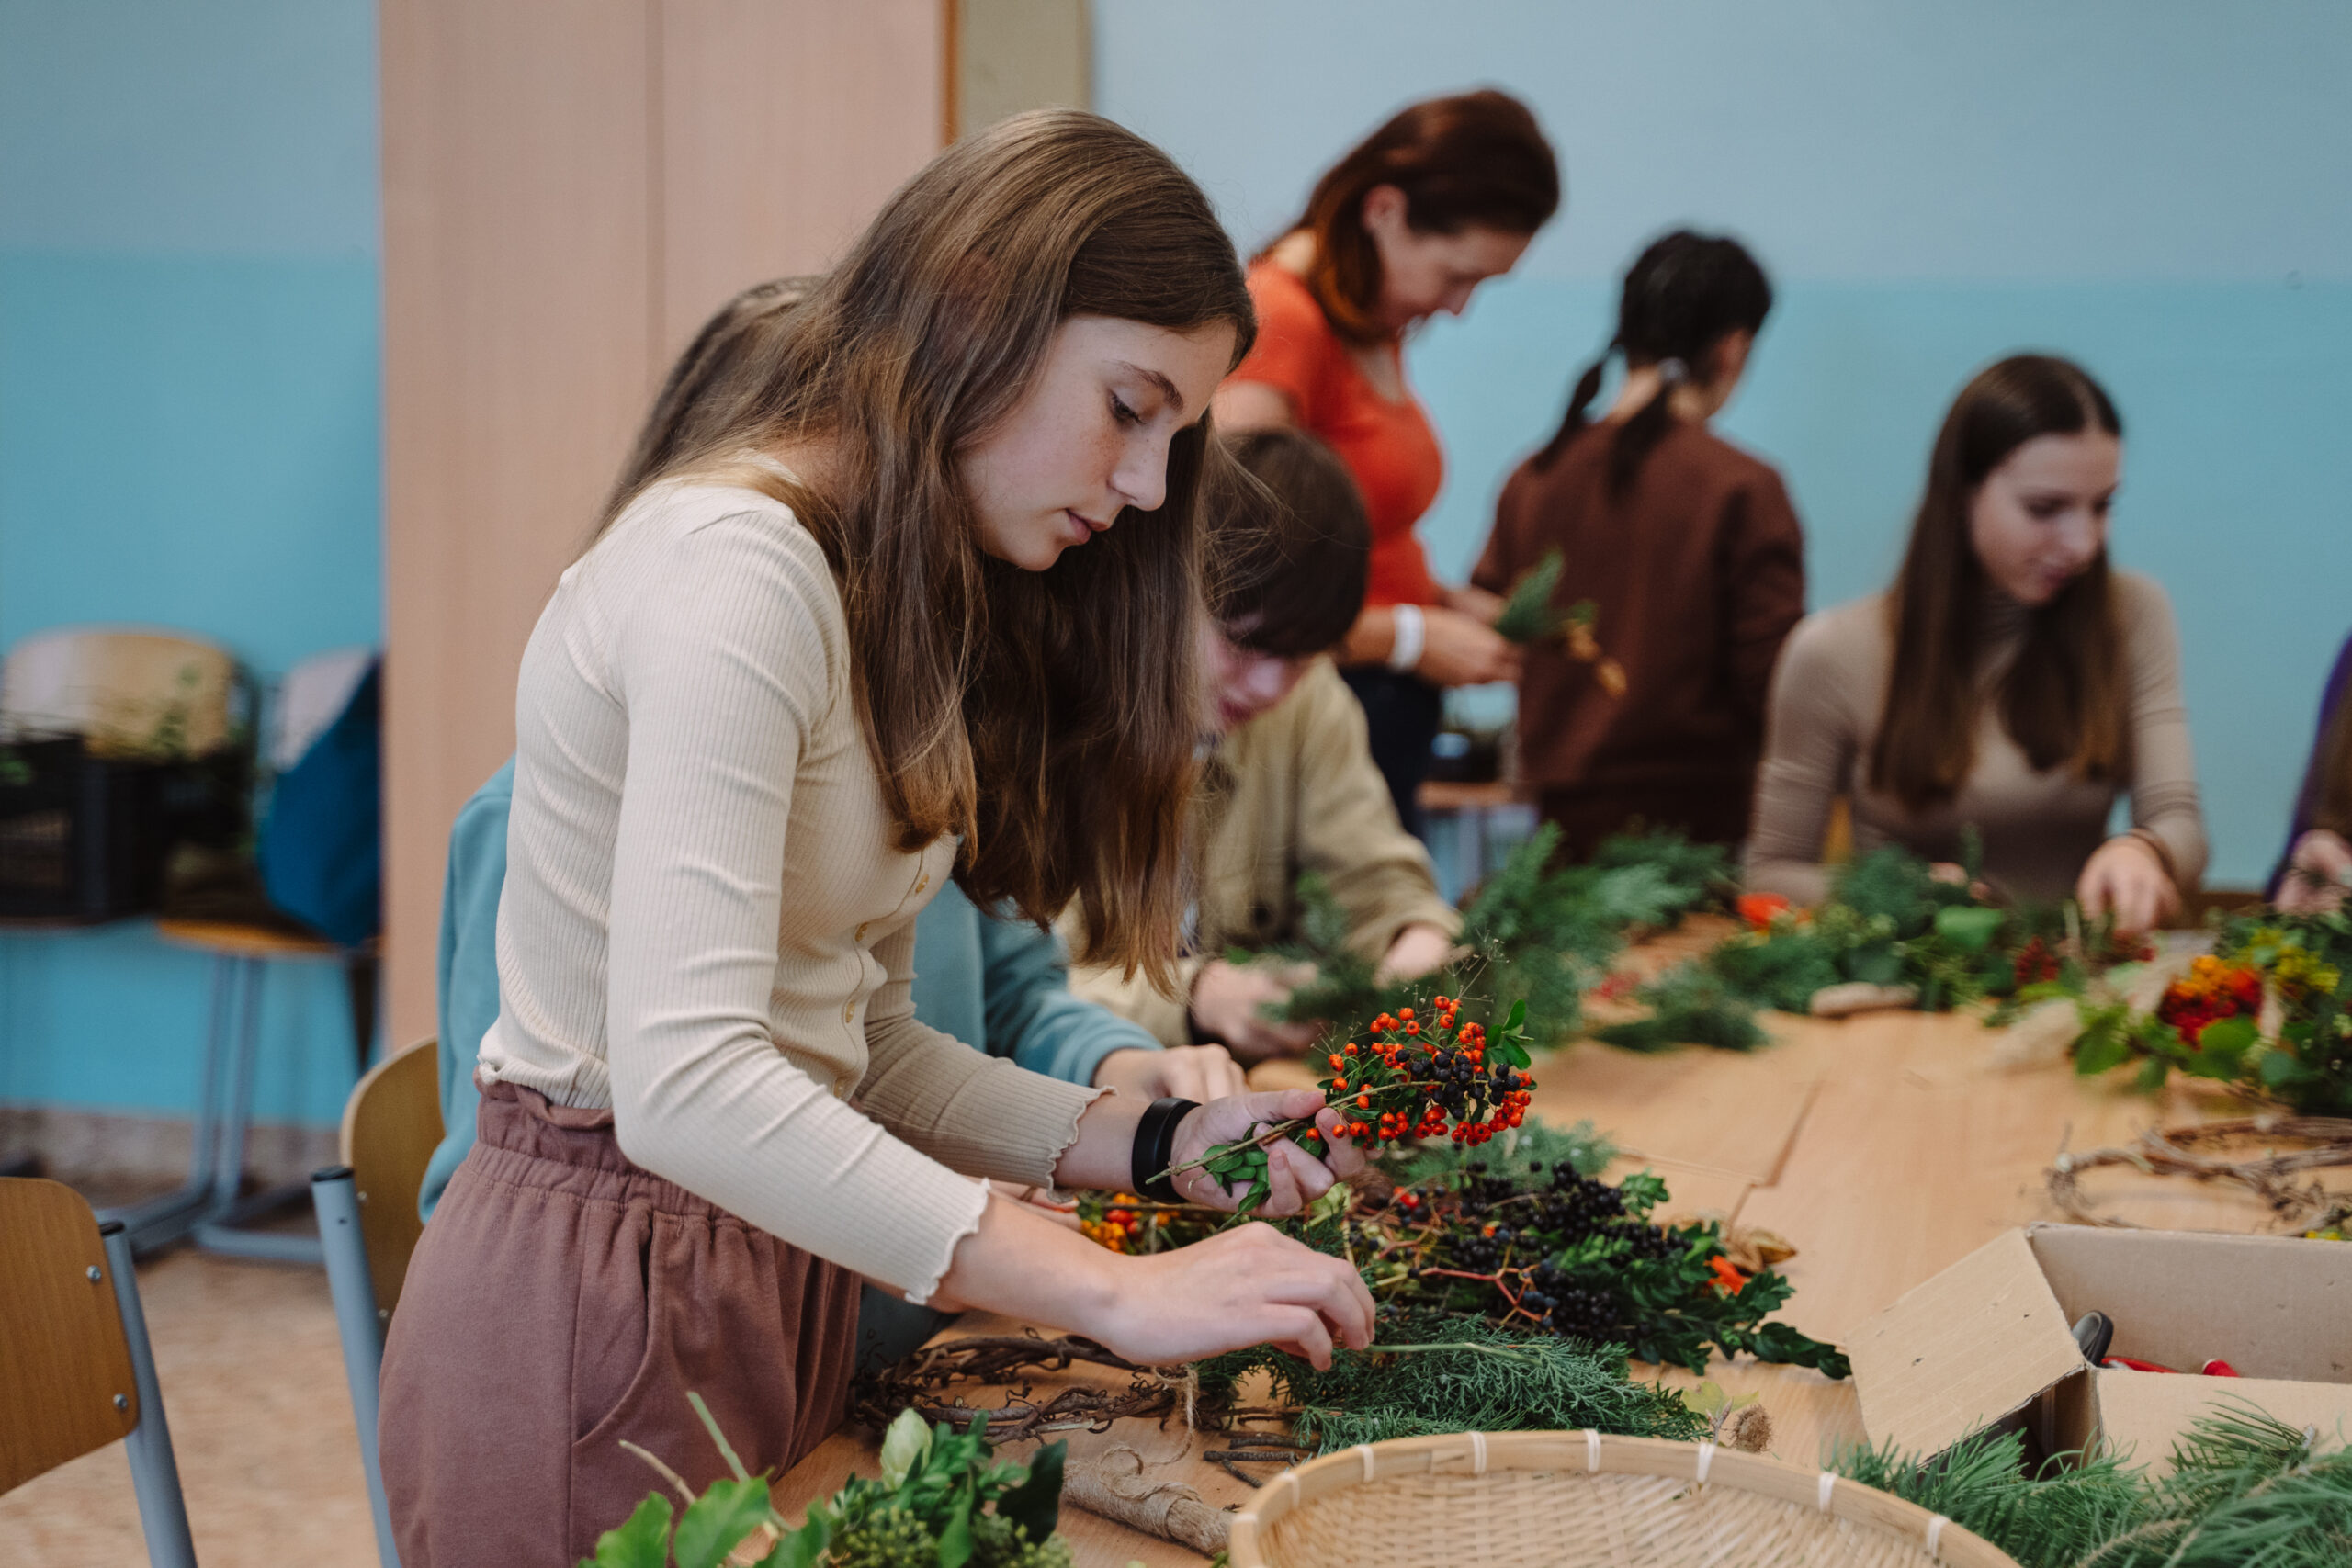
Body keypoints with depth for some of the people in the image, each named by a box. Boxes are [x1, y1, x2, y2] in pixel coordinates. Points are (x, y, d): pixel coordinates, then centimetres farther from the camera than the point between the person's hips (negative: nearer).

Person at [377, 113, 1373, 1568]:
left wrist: (1156, 1142, -3)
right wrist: (1115, 1293, -30)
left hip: (773, 1280, 9)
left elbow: (854, 1044, 9)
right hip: (600, 1316, -9)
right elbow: (683, 1083, -30)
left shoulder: (896, 604, 12)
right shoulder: (734, 563, -19)